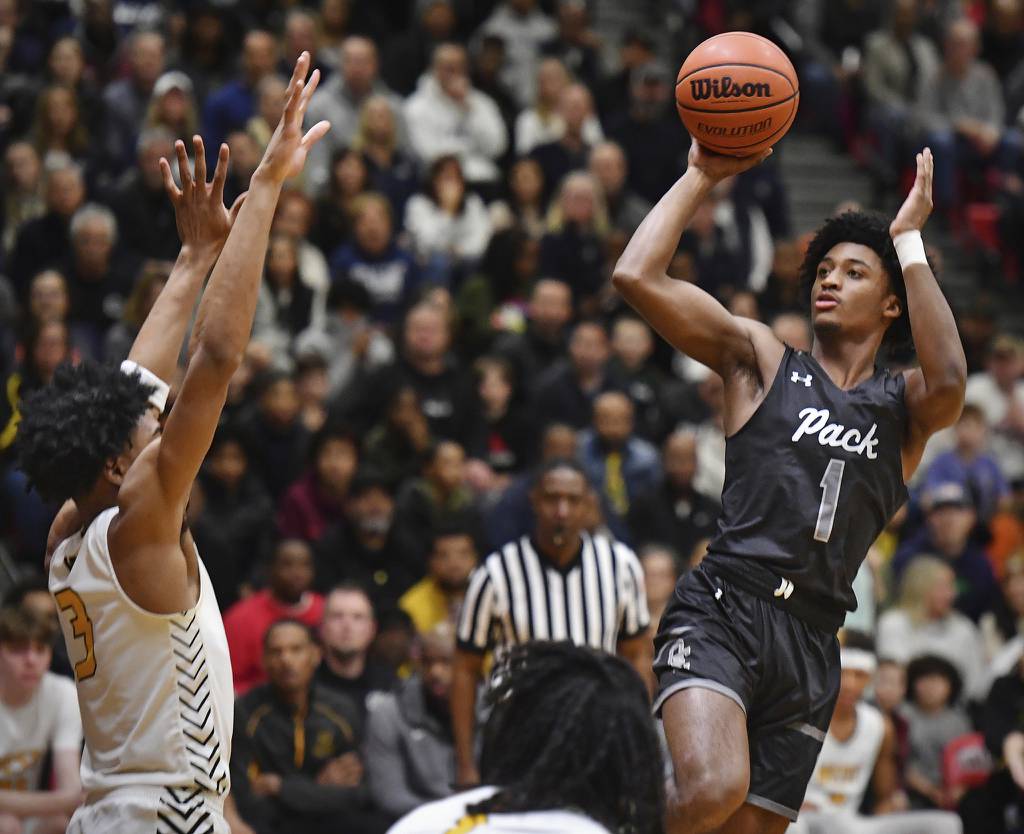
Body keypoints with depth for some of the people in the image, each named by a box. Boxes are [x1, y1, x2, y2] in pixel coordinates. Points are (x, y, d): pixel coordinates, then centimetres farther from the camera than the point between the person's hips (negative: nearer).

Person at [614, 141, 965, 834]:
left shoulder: (904, 406, 14)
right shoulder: (762, 359, 11)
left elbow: (949, 380, -13)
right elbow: (636, 277, 0)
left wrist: (909, 243, -7)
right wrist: (701, 176, 4)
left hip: (812, 641, 3)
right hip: (721, 613, -3)